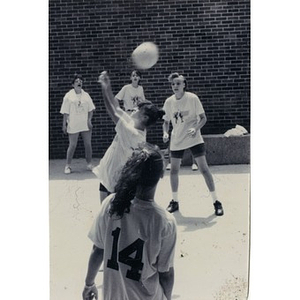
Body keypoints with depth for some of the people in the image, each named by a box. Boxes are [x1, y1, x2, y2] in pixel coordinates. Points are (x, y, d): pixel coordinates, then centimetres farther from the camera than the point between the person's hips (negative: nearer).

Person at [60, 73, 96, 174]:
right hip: (73, 126, -3)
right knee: (72, 145, -1)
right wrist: (64, 124, -3)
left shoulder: (86, 95, 6)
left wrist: (89, 120, -5)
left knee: (88, 144, 4)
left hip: (85, 124, 3)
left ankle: (89, 164, 18)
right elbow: (66, 112, -1)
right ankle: (68, 165, 10)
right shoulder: (68, 96, -1)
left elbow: (91, 109, 9)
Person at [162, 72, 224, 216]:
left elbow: (203, 118, -7)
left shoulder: (192, 98, -10)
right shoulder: (169, 102, 0)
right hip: (176, 141, 4)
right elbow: (166, 121, 11)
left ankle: (216, 201, 2)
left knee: (204, 168, -8)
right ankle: (174, 201, 23)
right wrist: (165, 133, -9)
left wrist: (195, 129, -25)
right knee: (173, 170, 5)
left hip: (194, 139, -4)